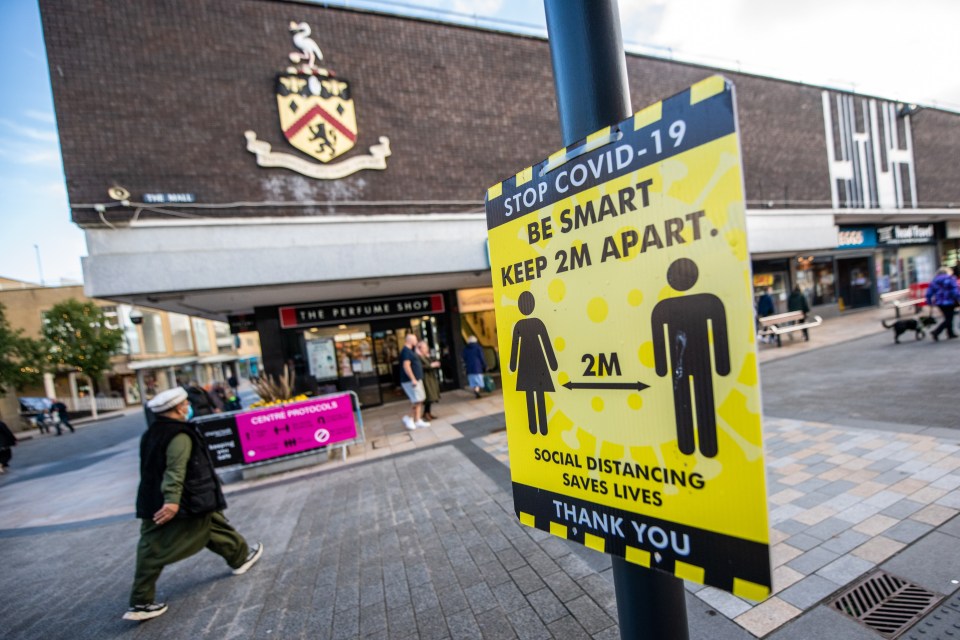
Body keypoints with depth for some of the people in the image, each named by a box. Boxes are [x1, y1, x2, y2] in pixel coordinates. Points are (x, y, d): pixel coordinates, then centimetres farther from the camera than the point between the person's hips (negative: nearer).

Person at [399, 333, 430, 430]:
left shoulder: (410, 351, 18)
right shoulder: (406, 351, -14)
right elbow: (406, 366, -23)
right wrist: (413, 379, -25)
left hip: (416, 380, 11)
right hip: (410, 381, -11)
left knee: (419, 400, 10)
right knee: (417, 400, -11)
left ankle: (418, 421, 14)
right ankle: (409, 418, 3)